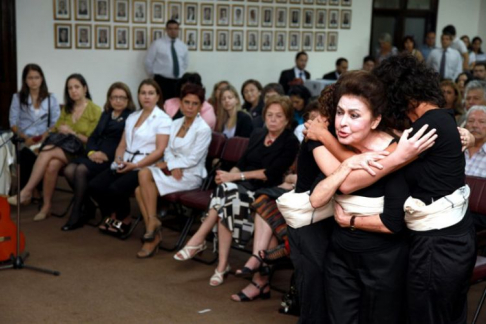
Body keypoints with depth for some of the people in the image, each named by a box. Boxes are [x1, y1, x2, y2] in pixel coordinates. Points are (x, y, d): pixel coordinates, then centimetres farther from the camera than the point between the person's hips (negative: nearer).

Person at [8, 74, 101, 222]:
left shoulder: (95, 110, 1)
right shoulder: (66, 109, 20)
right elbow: (56, 130, 17)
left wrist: (72, 133, -12)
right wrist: (59, 130, -5)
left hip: (80, 153, -5)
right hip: (62, 148, 5)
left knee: (47, 152, -32)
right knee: (51, 165, -33)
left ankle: (26, 192, -28)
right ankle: (46, 205, -25)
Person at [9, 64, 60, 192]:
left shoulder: (50, 98, 15)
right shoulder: (18, 98, 12)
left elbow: (56, 122, 8)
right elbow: (13, 123, 6)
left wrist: (46, 135, -12)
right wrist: (25, 138, -11)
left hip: (44, 141, 1)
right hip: (25, 142, -1)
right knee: (27, 154, -35)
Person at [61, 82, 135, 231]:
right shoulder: (105, 115, 25)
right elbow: (93, 136, 17)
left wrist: (106, 155, -20)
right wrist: (91, 152, -4)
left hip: (113, 157, -7)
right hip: (96, 155, 7)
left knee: (81, 170, -28)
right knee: (69, 170, -19)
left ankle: (76, 215, -15)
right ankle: (89, 206, -2)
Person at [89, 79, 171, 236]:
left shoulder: (163, 119, -2)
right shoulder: (132, 117, 19)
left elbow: (160, 151, -11)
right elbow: (122, 144, 18)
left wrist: (135, 165, -18)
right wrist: (119, 159, -4)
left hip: (144, 167, -6)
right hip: (124, 164, 6)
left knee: (115, 189, -29)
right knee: (94, 186, -16)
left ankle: (123, 220, 0)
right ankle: (111, 216, 9)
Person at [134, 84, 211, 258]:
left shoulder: (203, 129, -8)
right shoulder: (175, 124, 13)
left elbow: (193, 160, -14)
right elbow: (168, 151, 9)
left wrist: (168, 164, -12)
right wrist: (173, 167, -11)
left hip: (191, 175, -7)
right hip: (173, 171, 7)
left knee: (144, 174, -24)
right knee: (140, 190, -18)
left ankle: (153, 221, -13)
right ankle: (153, 236, -14)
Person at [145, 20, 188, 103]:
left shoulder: (183, 46, 10)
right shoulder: (157, 44, -3)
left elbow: (186, 63, 24)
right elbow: (148, 61, 1)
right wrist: (157, 74, 5)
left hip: (178, 82, 4)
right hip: (162, 81, -4)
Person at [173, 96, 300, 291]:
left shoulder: (290, 143, -3)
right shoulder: (257, 135, 17)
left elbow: (271, 173, -12)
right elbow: (242, 163, 14)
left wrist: (235, 176, -15)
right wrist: (229, 174, -9)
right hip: (243, 185, 5)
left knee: (227, 193, -32)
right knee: (226, 191, -30)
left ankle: (199, 239, -18)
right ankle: (222, 264, -29)